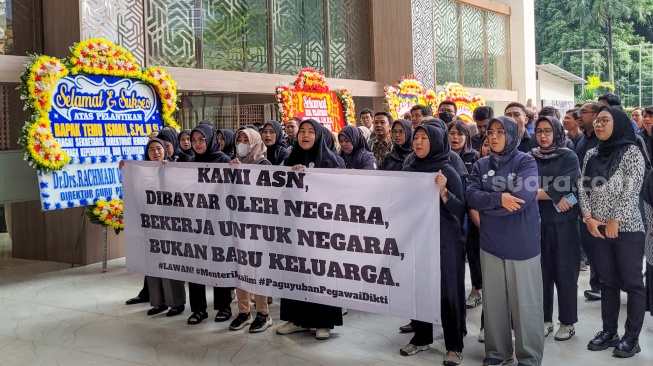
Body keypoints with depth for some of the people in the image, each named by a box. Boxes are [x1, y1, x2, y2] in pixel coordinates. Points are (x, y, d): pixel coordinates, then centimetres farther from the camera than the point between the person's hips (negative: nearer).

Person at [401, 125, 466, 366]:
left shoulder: (448, 171, -7)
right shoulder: (409, 171, 7)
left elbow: (460, 209, -11)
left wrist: (443, 191, -26)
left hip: (445, 242, -5)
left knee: (448, 292, 0)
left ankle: (454, 346, 10)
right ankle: (421, 338, 25)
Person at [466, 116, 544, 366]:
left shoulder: (525, 161, -5)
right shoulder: (481, 165, 9)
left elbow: (524, 197, -18)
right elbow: (471, 196, -5)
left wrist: (485, 207, -11)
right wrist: (499, 198, -21)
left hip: (522, 242, -4)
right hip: (490, 242, 4)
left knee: (525, 301, 4)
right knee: (493, 299, 12)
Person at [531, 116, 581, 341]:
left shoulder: (569, 158, -2)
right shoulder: (530, 158, 7)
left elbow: (562, 187, -15)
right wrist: (555, 198, -16)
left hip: (563, 223, -3)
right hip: (537, 222, 3)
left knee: (565, 272, 2)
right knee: (541, 272, 7)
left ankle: (567, 322, 14)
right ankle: (545, 319, 19)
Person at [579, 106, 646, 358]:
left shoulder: (632, 153, -7)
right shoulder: (591, 155, 8)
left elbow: (631, 192, -12)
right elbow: (583, 188, 7)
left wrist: (615, 221, -14)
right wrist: (588, 217, -5)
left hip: (627, 228, -5)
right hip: (598, 229, 5)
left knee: (632, 283, 2)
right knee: (608, 281, 12)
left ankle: (631, 338, 10)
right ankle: (609, 332, 22)